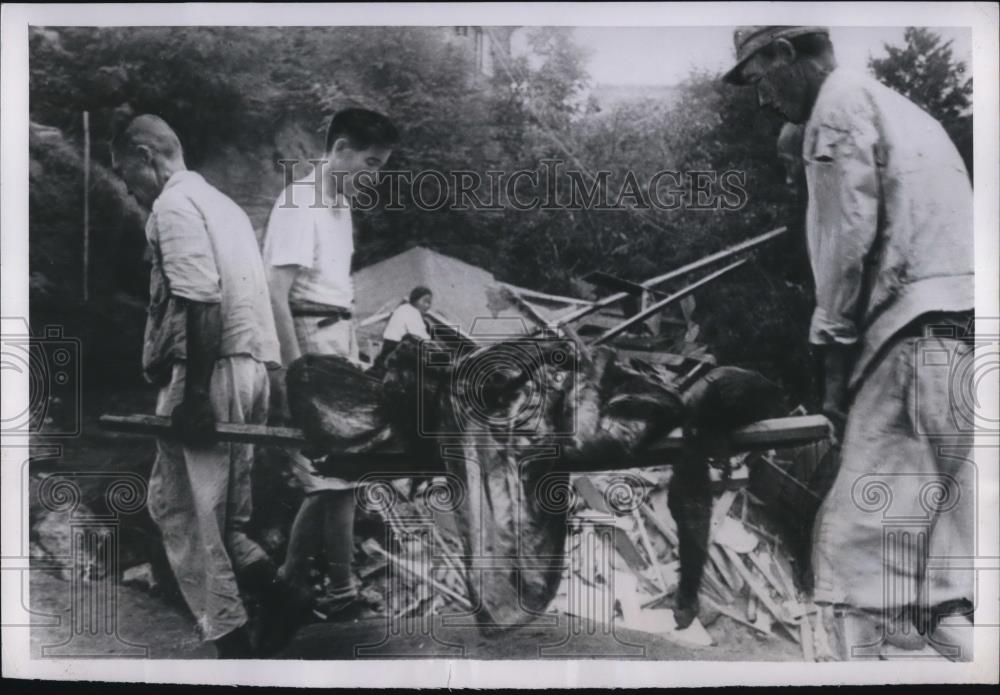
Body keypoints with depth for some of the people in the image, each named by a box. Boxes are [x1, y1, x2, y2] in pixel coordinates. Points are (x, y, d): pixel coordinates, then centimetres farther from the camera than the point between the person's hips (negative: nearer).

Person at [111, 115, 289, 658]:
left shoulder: (173, 205, -6)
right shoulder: (222, 202, 22)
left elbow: (201, 301, -19)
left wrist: (194, 388, -20)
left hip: (210, 371, -9)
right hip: (252, 368, 9)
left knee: (182, 506, 0)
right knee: (222, 505, 17)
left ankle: (229, 636, 2)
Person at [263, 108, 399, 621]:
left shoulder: (341, 205, 15)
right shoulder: (300, 202, -12)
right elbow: (276, 294, -19)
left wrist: (354, 356, 10)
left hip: (338, 342, 9)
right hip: (307, 341, -9)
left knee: (336, 471, 12)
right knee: (337, 473, -5)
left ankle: (292, 576, 25)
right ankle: (341, 594, 8)